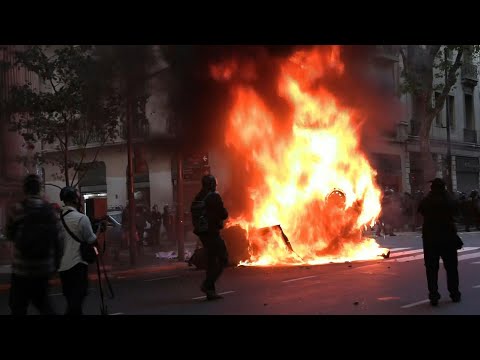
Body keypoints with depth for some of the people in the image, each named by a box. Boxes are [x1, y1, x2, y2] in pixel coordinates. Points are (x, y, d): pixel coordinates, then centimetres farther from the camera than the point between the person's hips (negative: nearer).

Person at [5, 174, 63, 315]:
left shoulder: (16, 209, -9)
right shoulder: (49, 209, 0)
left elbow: (9, 235, 5)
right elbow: (58, 238, 0)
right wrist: (56, 262, 10)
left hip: (22, 268, -4)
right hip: (44, 267, 4)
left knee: (18, 306, 7)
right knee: (42, 301, 20)